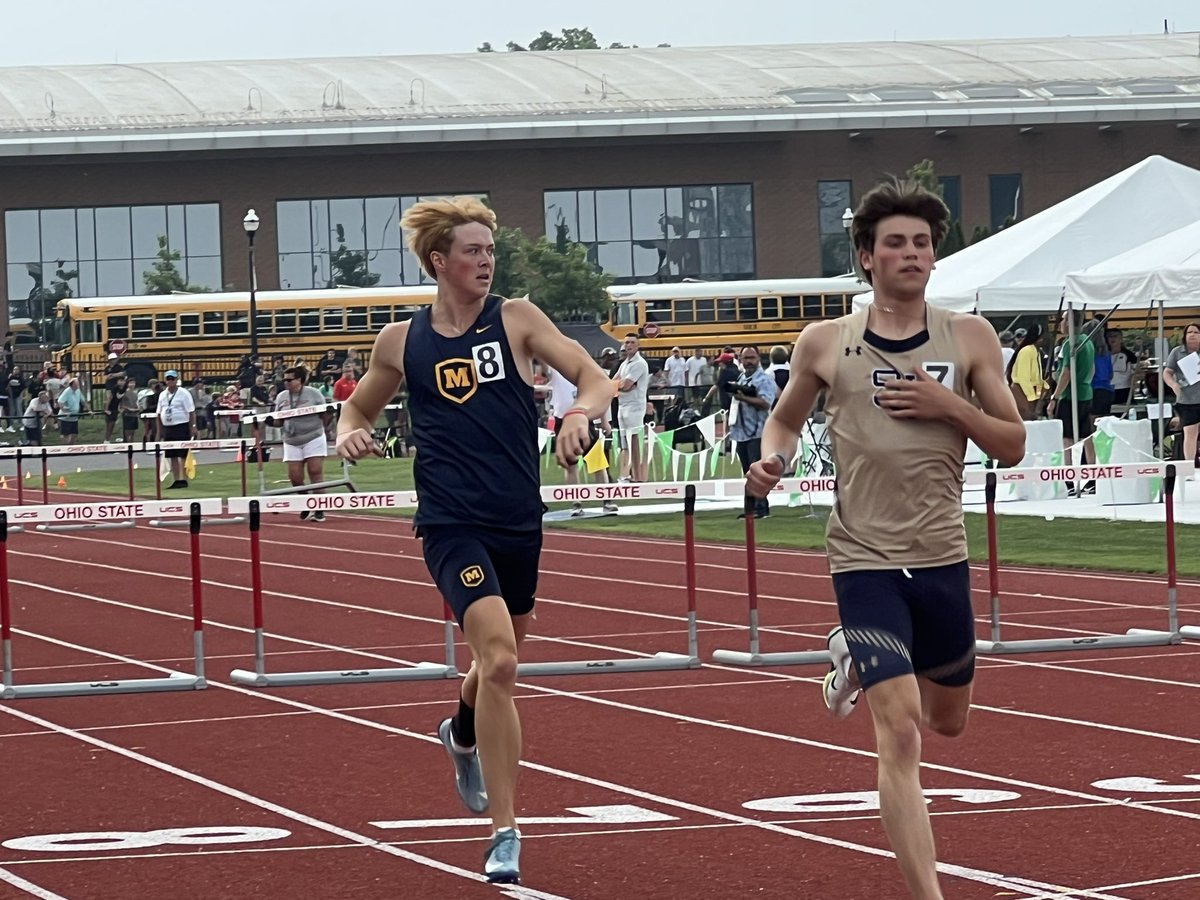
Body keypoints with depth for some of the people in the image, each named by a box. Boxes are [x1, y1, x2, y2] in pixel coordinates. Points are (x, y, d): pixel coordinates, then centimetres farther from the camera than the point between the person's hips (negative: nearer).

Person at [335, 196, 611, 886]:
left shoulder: (515, 319, 1)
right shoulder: (402, 342, 3)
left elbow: (595, 378, -4)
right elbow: (360, 407, 18)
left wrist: (580, 411, -25)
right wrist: (352, 433, -5)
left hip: (520, 519, 3)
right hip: (453, 523, -3)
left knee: (501, 658, 21)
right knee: (499, 659, -21)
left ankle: (463, 735, 58)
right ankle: (505, 834, -17)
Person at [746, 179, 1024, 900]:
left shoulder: (969, 338, 1)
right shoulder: (826, 344, -1)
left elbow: (1013, 444, 2)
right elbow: (786, 419, 16)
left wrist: (950, 406, -14)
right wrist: (774, 459, -7)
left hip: (943, 559, 3)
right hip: (866, 561, -3)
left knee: (949, 720, 22)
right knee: (900, 733, -14)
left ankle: (856, 659, 53)